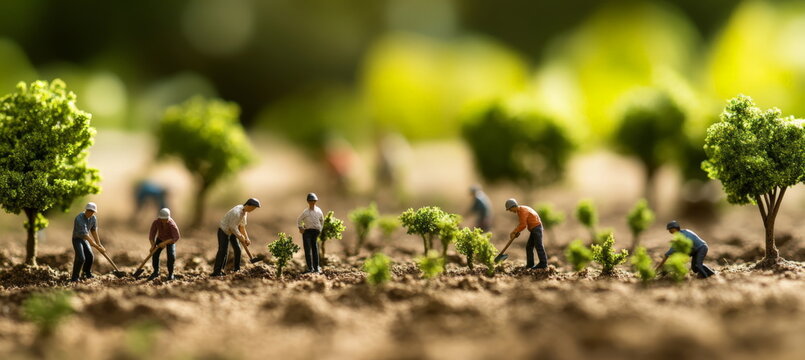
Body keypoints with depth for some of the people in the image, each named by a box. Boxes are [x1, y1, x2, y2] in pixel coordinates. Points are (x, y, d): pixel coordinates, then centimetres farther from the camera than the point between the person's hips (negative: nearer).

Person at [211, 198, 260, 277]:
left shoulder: (244, 211, -2)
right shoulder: (237, 212, -32)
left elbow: (242, 225, 7)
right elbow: (232, 227, -27)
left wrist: (246, 238, 3)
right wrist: (241, 237, -18)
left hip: (232, 232, 9)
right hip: (224, 231, -9)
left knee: (237, 249, 12)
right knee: (223, 251, -15)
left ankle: (237, 268, 26)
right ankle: (216, 271, -16)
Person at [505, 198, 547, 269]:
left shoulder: (522, 211, -18)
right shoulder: (520, 210, 14)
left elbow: (523, 225, -21)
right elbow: (521, 224, 20)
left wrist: (515, 232, -12)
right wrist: (514, 232, 9)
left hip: (536, 228, -10)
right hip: (534, 229, 10)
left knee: (538, 246, -8)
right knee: (529, 247, 9)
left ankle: (543, 263, -5)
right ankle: (530, 264, 10)